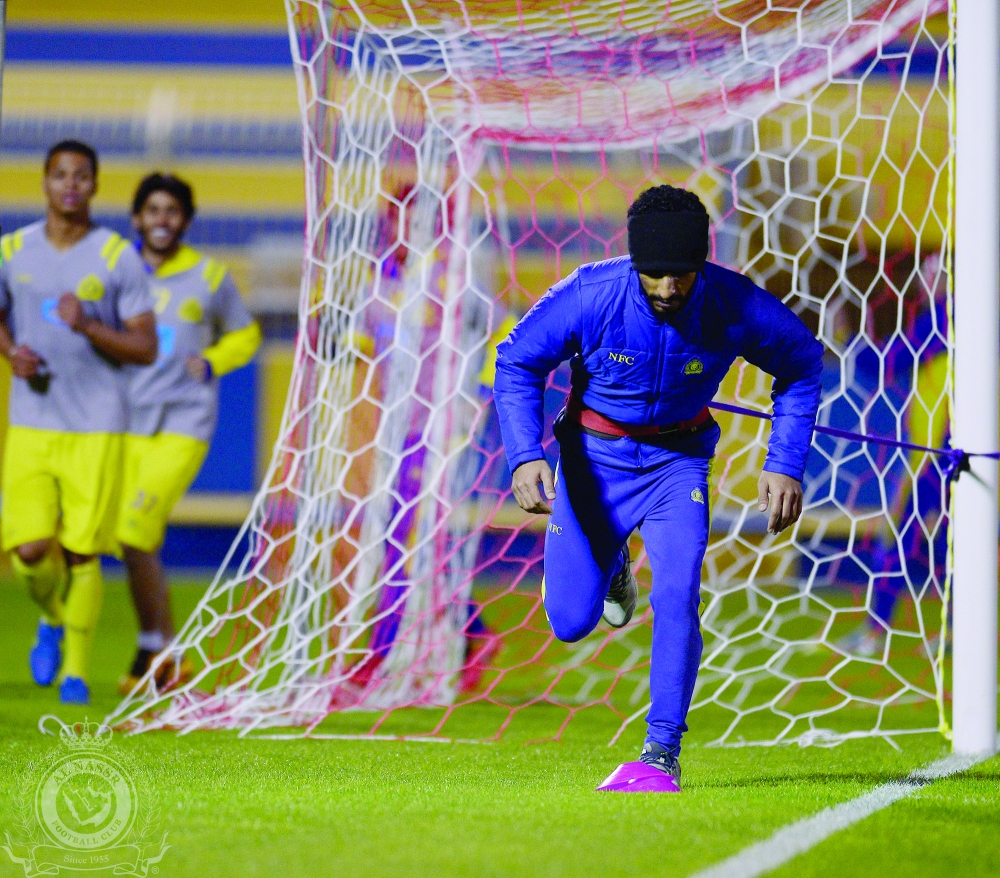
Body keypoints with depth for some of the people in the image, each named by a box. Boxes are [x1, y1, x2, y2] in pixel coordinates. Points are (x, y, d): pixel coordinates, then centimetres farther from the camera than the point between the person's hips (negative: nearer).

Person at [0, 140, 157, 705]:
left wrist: (87, 327, -20)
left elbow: (146, 348, -4)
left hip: (97, 430, -2)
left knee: (82, 552, -3)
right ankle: (53, 618, 27)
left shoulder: (119, 258, -3)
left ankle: (77, 668, 13)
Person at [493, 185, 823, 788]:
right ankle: (611, 564, 37)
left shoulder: (736, 308, -23)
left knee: (676, 602, -18)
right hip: (595, 457, 0)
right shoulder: (591, 297, -27)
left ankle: (662, 749, -5)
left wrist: (786, 465, -8)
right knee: (571, 621, 1)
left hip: (678, 461, 0)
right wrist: (525, 456, -26)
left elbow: (801, 364, -3)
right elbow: (517, 361, -13)